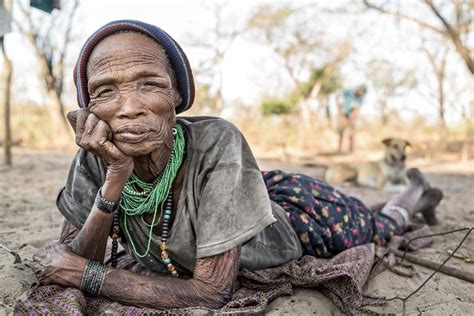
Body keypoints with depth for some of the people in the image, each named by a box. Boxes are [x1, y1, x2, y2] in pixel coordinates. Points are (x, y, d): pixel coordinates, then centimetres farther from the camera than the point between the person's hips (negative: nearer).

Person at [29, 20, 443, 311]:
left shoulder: (216, 142, -41)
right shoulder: (95, 158, -26)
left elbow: (213, 292, -37)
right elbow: (72, 262, -23)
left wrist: (86, 273, -34)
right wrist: (113, 182, -39)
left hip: (302, 214, -3)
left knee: (376, 229, 25)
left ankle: (413, 196, 57)